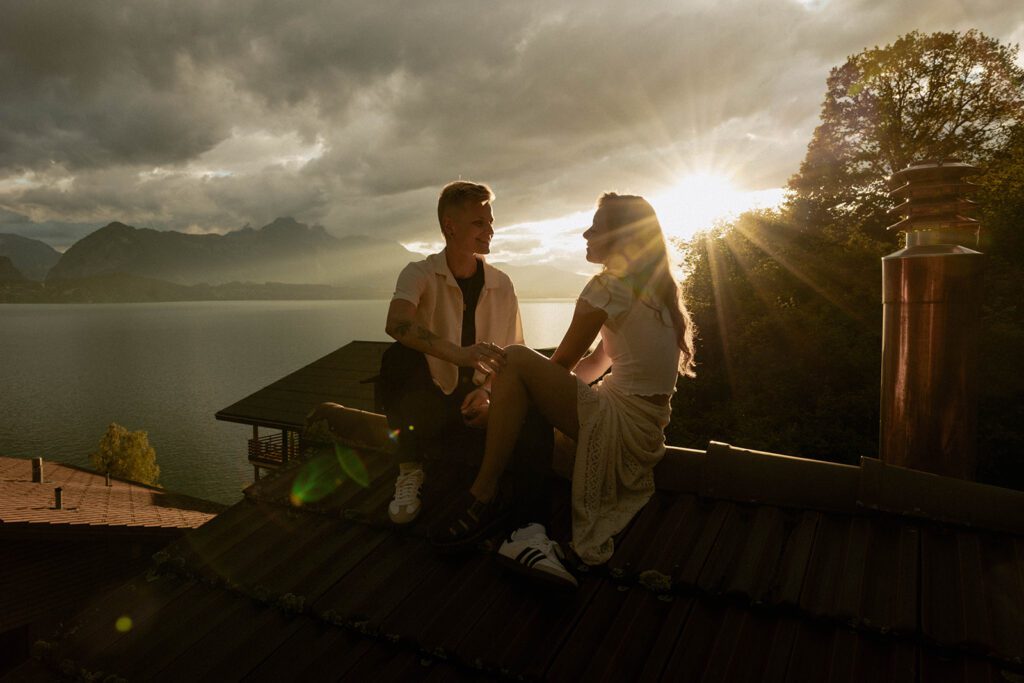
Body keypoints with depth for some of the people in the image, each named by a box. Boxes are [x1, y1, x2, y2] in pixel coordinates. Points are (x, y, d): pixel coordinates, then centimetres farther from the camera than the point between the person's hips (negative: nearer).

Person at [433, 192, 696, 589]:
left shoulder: (609, 286, -13)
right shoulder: (652, 289, 15)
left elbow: (561, 365, -9)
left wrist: (505, 381, 9)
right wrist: (519, 389, 14)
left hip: (621, 428, -10)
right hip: (645, 427, 10)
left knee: (516, 359, -15)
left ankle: (485, 495, -9)